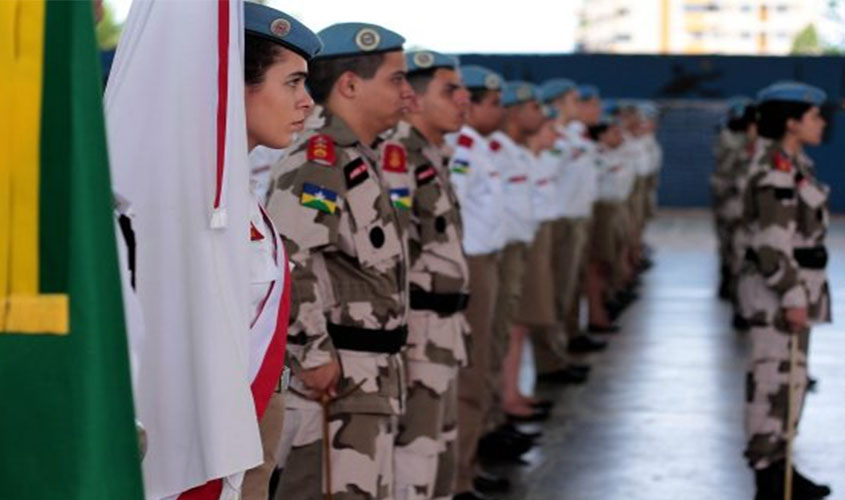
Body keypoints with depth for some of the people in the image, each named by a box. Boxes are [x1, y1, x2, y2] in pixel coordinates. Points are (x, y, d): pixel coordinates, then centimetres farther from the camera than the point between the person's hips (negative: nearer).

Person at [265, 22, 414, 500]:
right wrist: (313, 355, -24)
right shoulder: (321, 160, -16)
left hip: (370, 380, 11)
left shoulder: (362, 160, 17)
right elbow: (286, 257, -28)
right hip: (334, 383, -11)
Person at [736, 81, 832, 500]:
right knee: (774, 379, -5)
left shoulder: (795, 164, 13)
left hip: (795, 282, 10)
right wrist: (792, 296, -23)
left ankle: (778, 465, 25)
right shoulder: (776, 171, -18)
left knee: (791, 378, 15)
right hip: (777, 287, -10)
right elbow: (773, 241, -22)